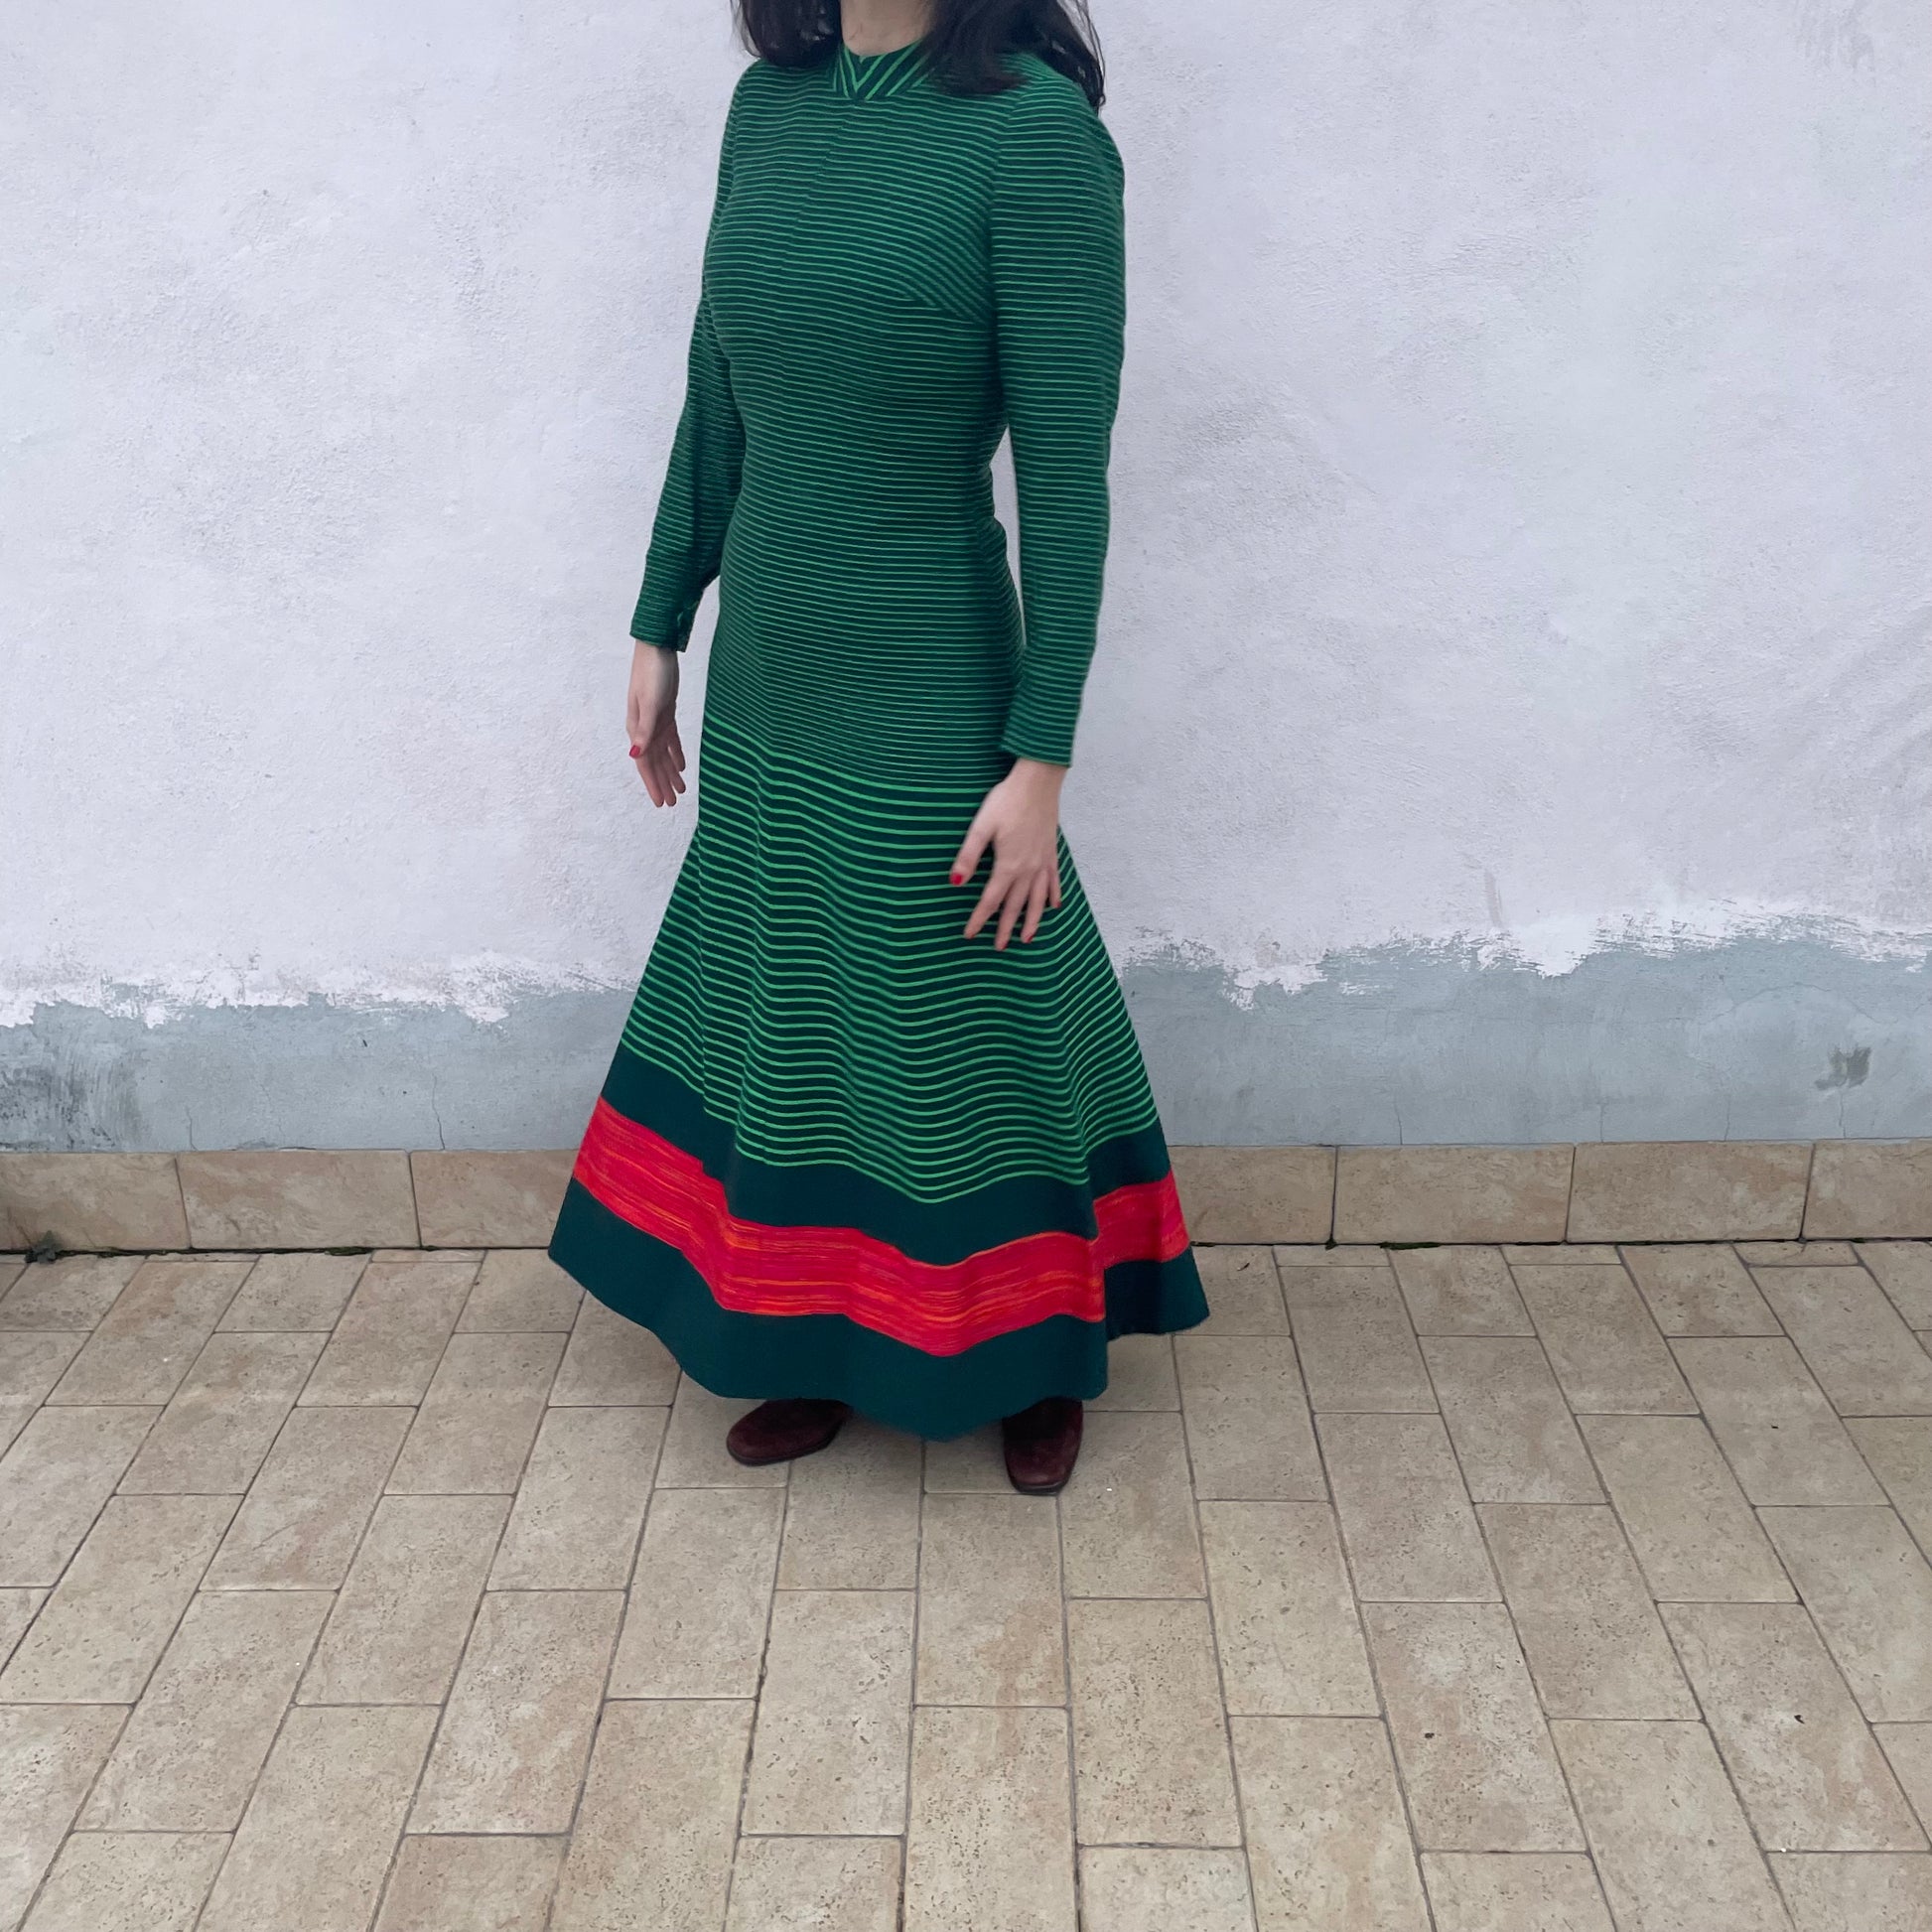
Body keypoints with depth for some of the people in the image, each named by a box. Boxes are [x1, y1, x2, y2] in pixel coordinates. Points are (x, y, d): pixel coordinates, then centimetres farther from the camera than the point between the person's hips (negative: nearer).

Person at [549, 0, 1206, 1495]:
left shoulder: (1033, 128, -15)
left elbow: (1065, 475, -16)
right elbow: (717, 411, 11)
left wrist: (1043, 758, -16)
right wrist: (660, 628, 14)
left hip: (922, 694, -6)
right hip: (762, 687, 7)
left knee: (968, 1024, 9)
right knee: (783, 1024, 17)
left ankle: (1043, 1354, 34)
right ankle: (827, 1343, 38)